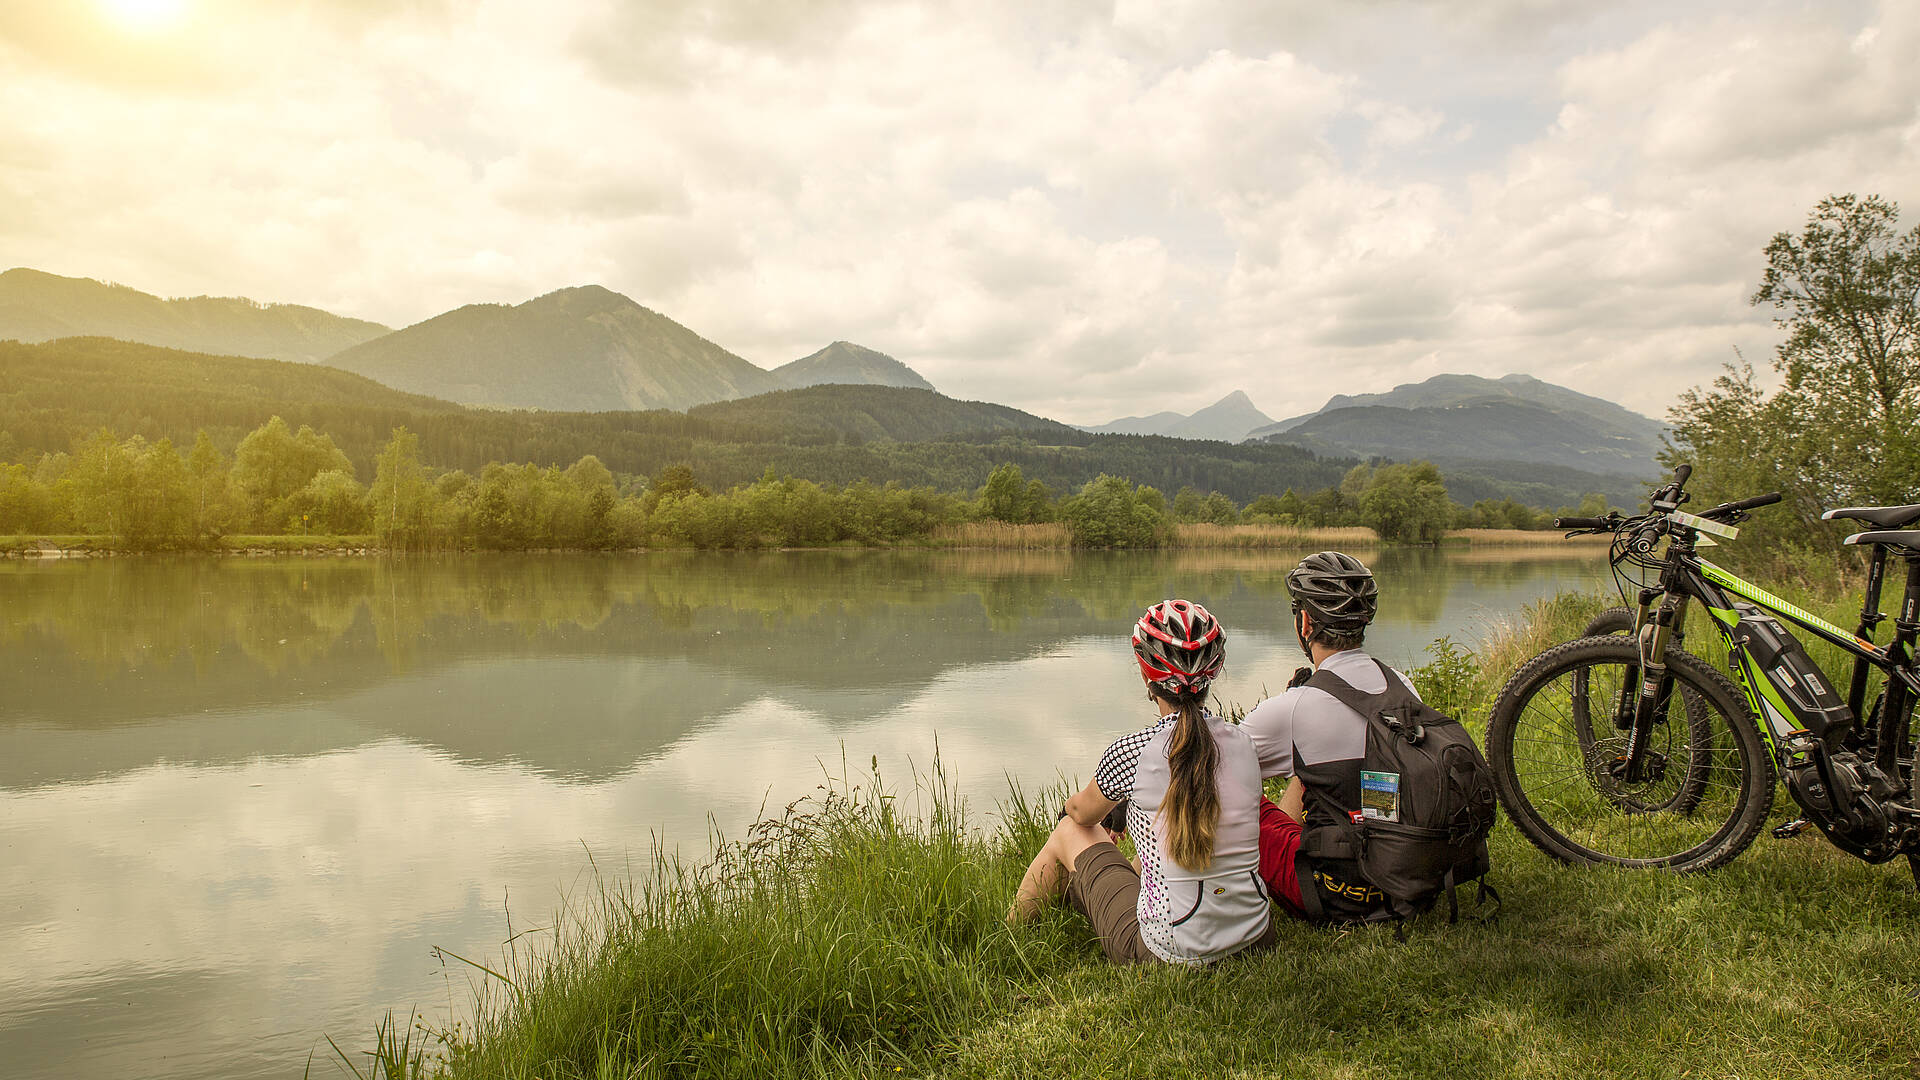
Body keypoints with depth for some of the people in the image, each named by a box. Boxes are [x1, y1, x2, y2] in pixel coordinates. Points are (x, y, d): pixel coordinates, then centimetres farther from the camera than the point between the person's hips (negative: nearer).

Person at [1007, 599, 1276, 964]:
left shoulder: (1130, 753, -14)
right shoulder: (1242, 742, -1)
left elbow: (1082, 813, 9)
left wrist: (1073, 805, 34)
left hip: (1170, 949, -5)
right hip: (1256, 936, 5)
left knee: (1069, 832, 18)